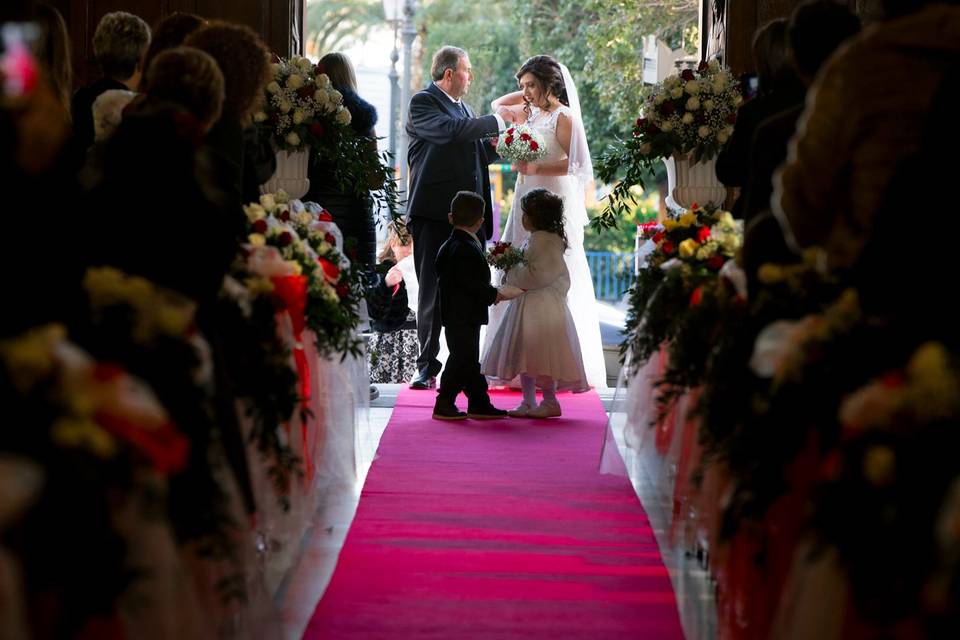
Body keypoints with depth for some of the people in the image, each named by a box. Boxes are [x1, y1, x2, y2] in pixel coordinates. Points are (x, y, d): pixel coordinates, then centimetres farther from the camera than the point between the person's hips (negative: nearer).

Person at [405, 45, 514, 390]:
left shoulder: (463, 107, 22)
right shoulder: (423, 103, -4)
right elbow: (451, 132, -21)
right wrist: (496, 120, -15)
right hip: (435, 215, -7)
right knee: (433, 293, -2)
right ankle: (427, 367, 4)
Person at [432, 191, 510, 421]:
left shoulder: (448, 246, 12)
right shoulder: (466, 249, -19)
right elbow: (468, 282, -25)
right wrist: (492, 294, -11)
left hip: (457, 314, 10)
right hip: (463, 315, -10)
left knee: (469, 359, 14)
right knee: (461, 358, -4)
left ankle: (479, 403, 20)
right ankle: (444, 404, 0)